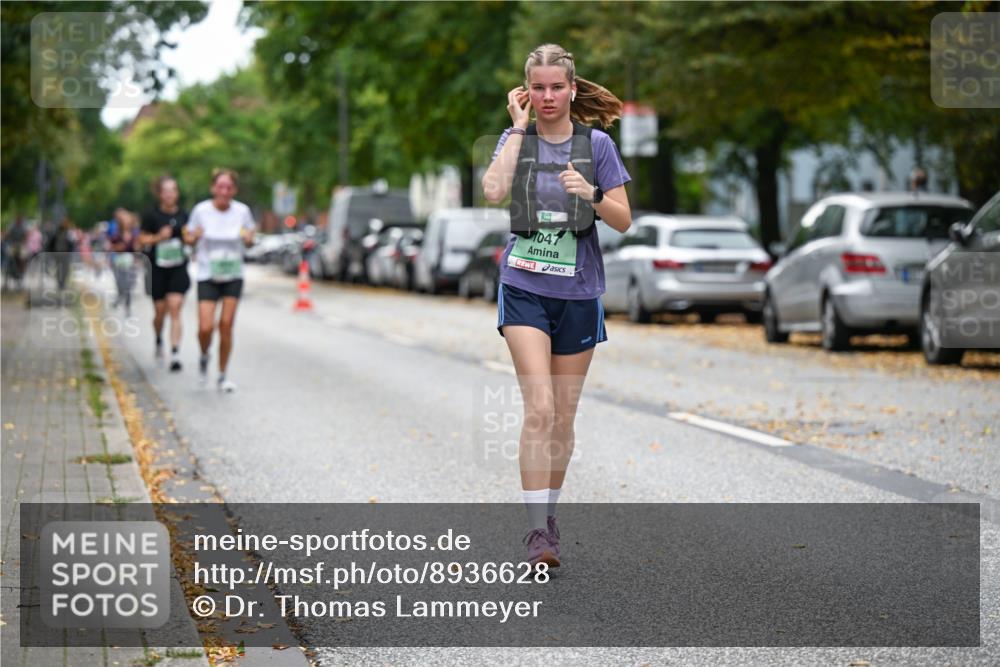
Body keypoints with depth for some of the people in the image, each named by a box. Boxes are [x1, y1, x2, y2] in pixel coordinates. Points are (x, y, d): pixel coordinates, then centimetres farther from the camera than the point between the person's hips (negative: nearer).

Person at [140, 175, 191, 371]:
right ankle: (159, 342, 38)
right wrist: (158, 237, -16)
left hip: (178, 268, 1)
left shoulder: (183, 215, 5)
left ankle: (175, 354, -14)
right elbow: (142, 239, 0)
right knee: (160, 310, 7)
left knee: (175, 309, -10)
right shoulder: (152, 215, -4)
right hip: (157, 268, -1)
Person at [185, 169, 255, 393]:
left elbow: (250, 239, 9)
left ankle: (223, 376, 11)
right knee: (206, 327, -12)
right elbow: (189, 239, 3)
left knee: (226, 325, -4)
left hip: (233, 275, 1)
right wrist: (194, 236, -20)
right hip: (207, 276, -1)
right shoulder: (201, 210, -8)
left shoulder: (242, 211, -4)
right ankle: (204, 357, 22)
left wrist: (248, 238, -14)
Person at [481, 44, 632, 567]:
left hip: (579, 293, 2)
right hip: (524, 288, -2)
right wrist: (519, 128, -10)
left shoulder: (596, 144, 2)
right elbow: (493, 191, -16)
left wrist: (591, 193, -17)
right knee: (539, 410, -15)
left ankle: (549, 510, 28)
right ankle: (537, 530, -15)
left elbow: (624, 220, 2)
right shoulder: (516, 139, 3)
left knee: (563, 417, 10)